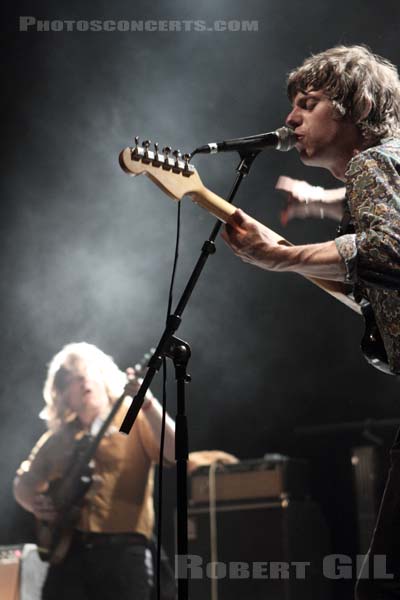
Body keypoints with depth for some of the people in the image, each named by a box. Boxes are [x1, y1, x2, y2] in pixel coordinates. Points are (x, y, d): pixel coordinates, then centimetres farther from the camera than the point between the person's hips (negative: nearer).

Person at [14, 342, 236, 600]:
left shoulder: (135, 418, 3)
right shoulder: (59, 437, 16)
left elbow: (176, 452, -14)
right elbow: (24, 483, 25)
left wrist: (148, 403, -25)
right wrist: (36, 504, 2)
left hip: (123, 547, -4)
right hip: (67, 546, 4)